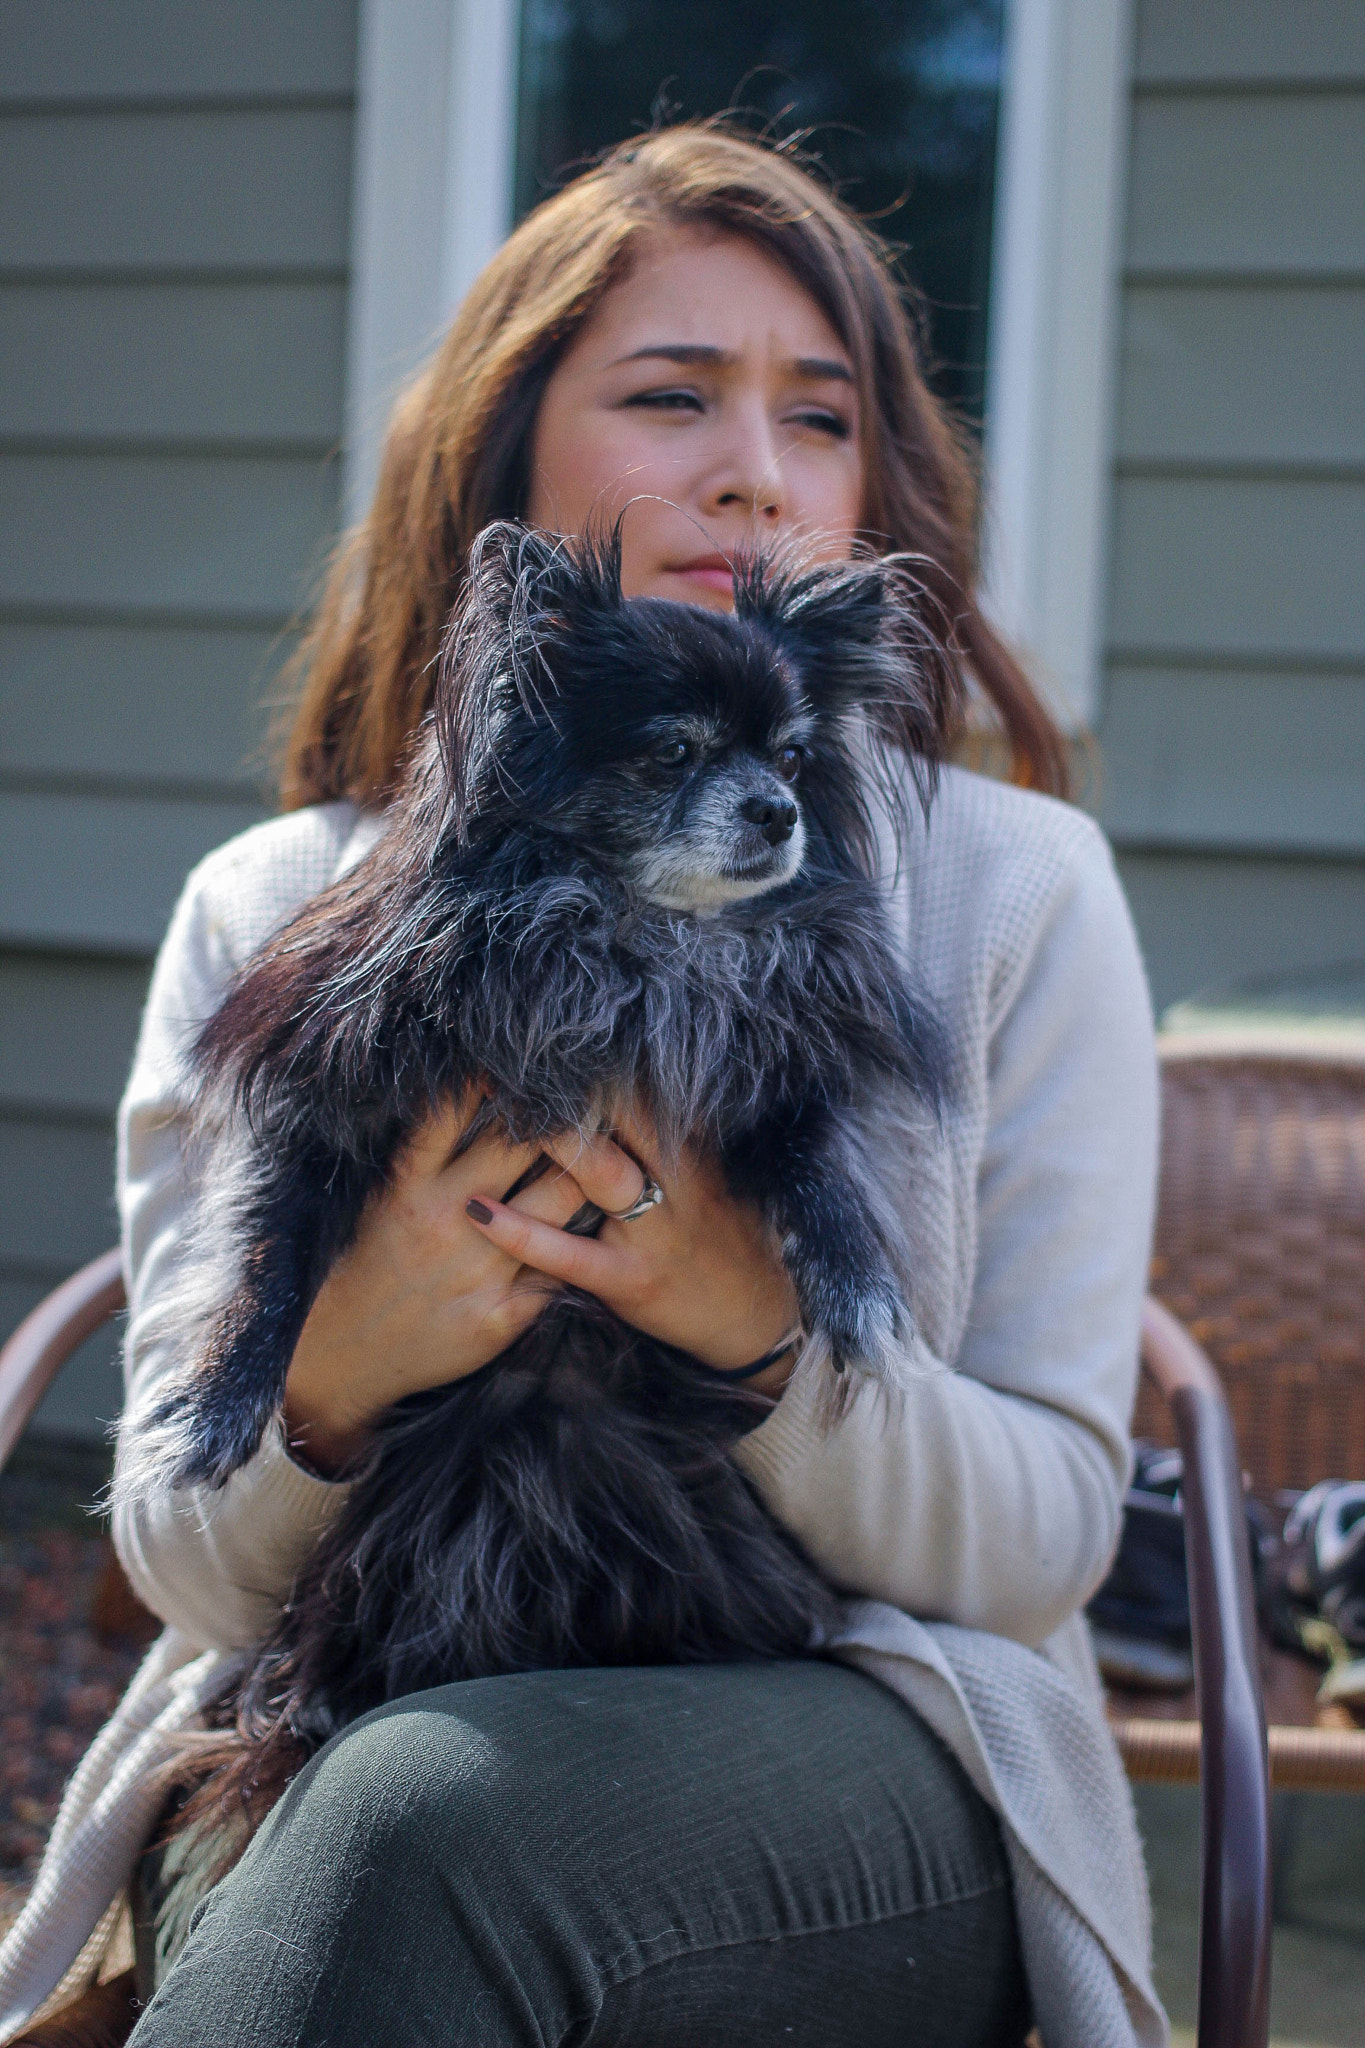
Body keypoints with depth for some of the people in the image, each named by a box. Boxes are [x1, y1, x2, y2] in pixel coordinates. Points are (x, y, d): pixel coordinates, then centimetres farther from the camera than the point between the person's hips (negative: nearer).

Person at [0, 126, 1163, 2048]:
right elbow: (189, 1575, 5)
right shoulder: (268, 916, 7)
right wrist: (330, 1371, -19)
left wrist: (764, 1325, -20)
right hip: (322, 1760, 2)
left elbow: (1046, 1540, 0)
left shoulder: (1014, 892, 3)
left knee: (432, 1815, -35)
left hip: (867, 1769, -1)